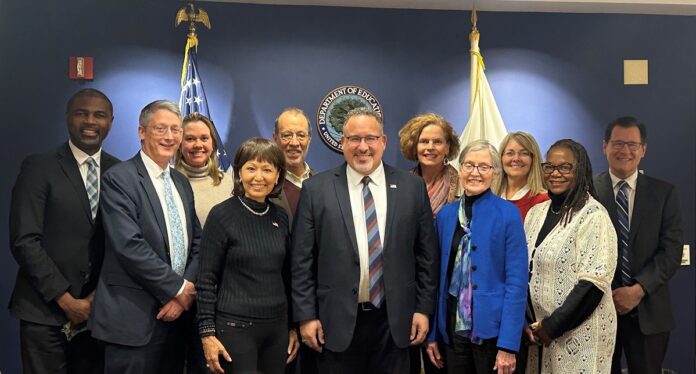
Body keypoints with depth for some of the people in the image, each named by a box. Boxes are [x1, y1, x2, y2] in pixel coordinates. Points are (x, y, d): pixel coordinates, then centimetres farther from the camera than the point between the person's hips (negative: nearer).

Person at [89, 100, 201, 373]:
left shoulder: (181, 182, 14)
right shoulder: (118, 179, -8)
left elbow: (196, 241, 11)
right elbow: (129, 246, -18)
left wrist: (186, 292, -5)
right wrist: (179, 288, -13)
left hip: (176, 313, 7)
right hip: (133, 317, -6)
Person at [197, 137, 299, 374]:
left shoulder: (281, 217, 5)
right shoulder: (222, 215, -8)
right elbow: (206, 280, -8)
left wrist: (294, 327, 11)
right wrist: (207, 333, -11)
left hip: (277, 327, 5)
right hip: (235, 327, -5)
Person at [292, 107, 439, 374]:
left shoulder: (412, 187, 3)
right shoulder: (316, 189, -1)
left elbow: (426, 254, 6)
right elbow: (302, 259, -1)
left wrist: (423, 309, 4)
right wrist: (306, 316, -3)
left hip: (395, 321, 2)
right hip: (338, 321, -1)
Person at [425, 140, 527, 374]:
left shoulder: (508, 214, -7)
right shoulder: (445, 214, 5)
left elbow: (516, 281, -11)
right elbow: (439, 276, 8)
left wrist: (508, 344, -15)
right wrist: (432, 333, 6)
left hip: (492, 329, -4)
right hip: (453, 328, 4)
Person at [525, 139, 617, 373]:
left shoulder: (593, 216, -11)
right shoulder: (536, 212, 7)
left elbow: (593, 282, -17)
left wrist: (553, 326, -16)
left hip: (579, 332, -5)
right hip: (538, 331, 6)